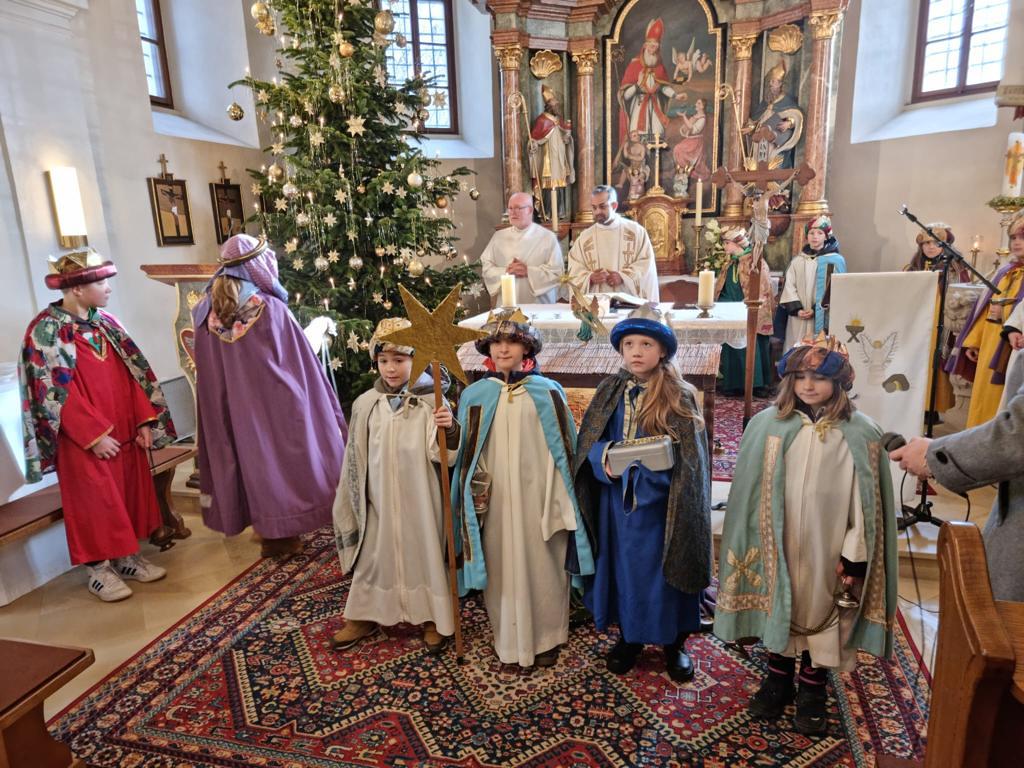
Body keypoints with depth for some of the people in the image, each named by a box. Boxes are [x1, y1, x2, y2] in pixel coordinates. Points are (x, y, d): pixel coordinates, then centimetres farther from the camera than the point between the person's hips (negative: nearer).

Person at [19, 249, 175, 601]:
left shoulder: (107, 322, 6)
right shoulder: (46, 331, -12)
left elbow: (133, 373, 7)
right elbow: (55, 392, -16)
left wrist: (144, 420, 0)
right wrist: (95, 434, -17)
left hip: (125, 431, 6)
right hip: (85, 440, -6)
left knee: (129, 492, 13)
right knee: (95, 501, 4)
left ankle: (127, 557, 28)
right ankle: (99, 569, 20)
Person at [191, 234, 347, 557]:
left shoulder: (207, 312, -2)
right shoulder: (271, 308, -17)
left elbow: (209, 375, 4)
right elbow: (300, 364, -11)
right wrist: (320, 404, -1)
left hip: (235, 409, 5)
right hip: (277, 403, -5)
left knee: (254, 459, 16)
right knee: (283, 456, 9)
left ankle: (268, 531, 28)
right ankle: (286, 534, 19)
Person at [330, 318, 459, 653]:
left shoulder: (430, 402, -10)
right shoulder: (366, 404, -3)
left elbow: (440, 455, -14)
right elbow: (356, 456, 4)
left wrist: (448, 430, -34)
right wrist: (354, 501, 8)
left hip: (418, 498, -2)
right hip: (380, 497, 2)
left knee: (424, 552, 12)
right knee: (373, 554, 16)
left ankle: (433, 618, 33)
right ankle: (364, 617, 38)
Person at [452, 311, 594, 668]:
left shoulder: (548, 392, -1)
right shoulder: (475, 395, 1)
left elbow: (564, 448, 2)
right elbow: (466, 452, 6)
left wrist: (562, 498, -1)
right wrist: (473, 489, -3)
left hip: (538, 497, -1)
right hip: (495, 499, 1)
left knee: (542, 566, 9)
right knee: (502, 567, 10)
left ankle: (545, 638, 29)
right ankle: (509, 639, 29)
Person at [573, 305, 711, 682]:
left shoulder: (680, 397, -8)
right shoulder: (610, 392, 1)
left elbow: (690, 457, -8)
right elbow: (588, 443, 4)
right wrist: (604, 456, -16)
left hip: (660, 503, -3)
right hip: (617, 500, 3)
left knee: (663, 568, 9)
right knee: (622, 566, 14)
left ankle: (673, 643, 31)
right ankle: (628, 636, 35)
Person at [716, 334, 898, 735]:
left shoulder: (862, 434, -8)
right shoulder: (767, 425, -9)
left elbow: (864, 501, -4)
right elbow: (753, 495, -3)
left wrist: (855, 555, -5)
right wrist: (757, 547, -1)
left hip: (829, 549, 0)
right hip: (779, 546, 0)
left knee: (822, 607, 14)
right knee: (781, 604, 15)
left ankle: (812, 686, 35)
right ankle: (778, 675, 36)